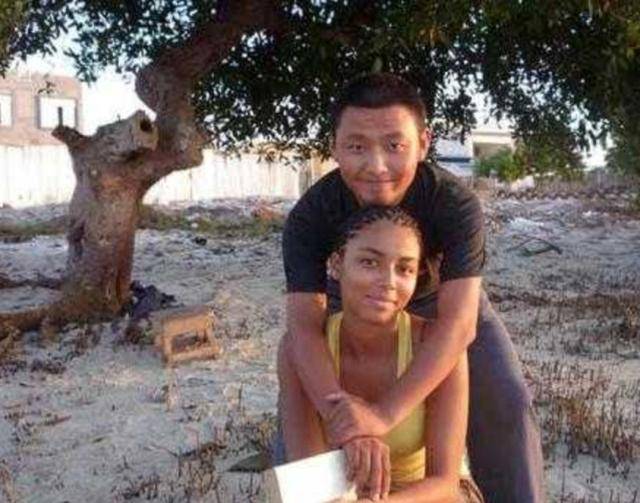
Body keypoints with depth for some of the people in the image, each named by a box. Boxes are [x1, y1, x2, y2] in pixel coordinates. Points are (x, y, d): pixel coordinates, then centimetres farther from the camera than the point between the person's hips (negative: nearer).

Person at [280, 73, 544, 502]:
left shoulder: (457, 204, -37)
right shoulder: (309, 217, -33)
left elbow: (457, 322, -43)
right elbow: (304, 327, -39)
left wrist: (385, 413, -55)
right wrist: (346, 420, -57)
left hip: (439, 301, 0)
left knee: (507, 403, -10)